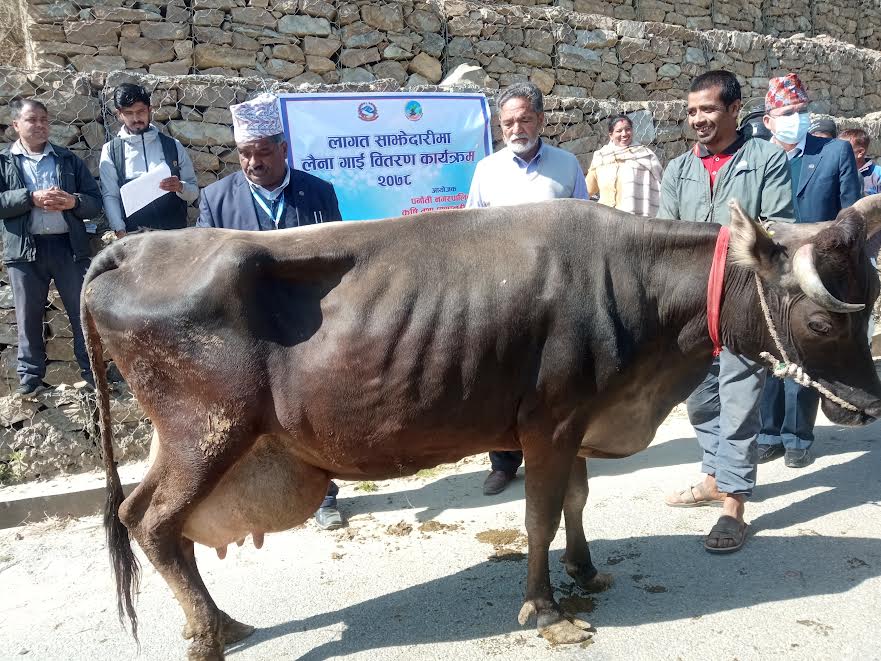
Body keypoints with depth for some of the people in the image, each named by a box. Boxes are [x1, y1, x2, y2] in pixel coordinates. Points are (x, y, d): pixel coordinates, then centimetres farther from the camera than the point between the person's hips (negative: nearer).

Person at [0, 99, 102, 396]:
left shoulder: (69, 159, 11)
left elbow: (96, 202, 7)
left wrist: (72, 202, -12)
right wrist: (31, 198, -16)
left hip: (69, 246, 1)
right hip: (25, 249, 0)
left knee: (83, 311, 3)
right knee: (28, 316, 7)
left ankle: (92, 369, 13)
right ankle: (30, 374, 18)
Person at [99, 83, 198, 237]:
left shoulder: (173, 146, 11)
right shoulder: (110, 151, 10)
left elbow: (194, 192, 11)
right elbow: (110, 196, 3)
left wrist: (180, 187, -11)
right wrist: (120, 231, -10)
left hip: (174, 232, 1)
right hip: (133, 235, 0)